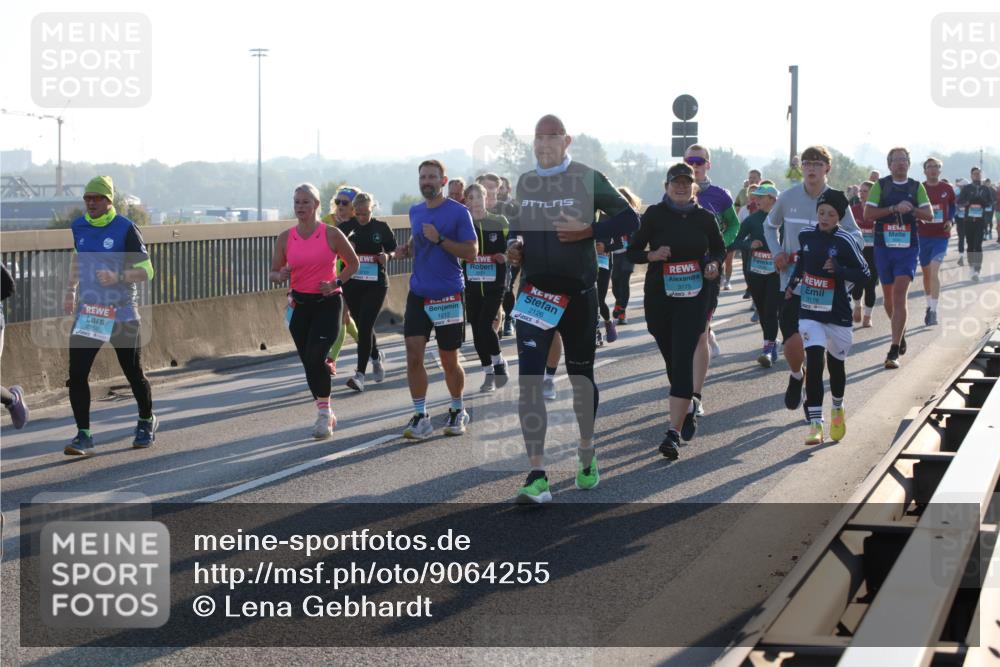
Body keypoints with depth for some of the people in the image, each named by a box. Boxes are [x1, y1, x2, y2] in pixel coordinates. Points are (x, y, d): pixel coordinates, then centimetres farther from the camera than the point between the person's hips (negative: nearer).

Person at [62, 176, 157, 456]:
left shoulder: (125, 229, -11)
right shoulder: (79, 226, 6)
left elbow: (146, 271, -11)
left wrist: (117, 277, -27)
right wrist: (70, 290, 16)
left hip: (121, 315, -4)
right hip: (87, 313, 4)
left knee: (133, 373, 9)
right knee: (76, 374, -9)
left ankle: (146, 422, 34)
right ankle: (83, 436, -3)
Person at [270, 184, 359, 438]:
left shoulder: (331, 234, -5)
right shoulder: (285, 238, 3)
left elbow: (353, 263, 5)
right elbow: (274, 272, 10)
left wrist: (336, 283, -10)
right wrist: (281, 276, -14)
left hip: (328, 303, -4)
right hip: (299, 304, 4)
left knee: (315, 357, -20)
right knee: (309, 362, 9)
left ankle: (324, 414, -8)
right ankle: (326, 415, 25)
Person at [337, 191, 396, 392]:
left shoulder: (381, 228, -1)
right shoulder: (346, 228, 1)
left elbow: (394, 249, 10)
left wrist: (387, 256, -12)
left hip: (376, 284, -3)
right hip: (352, 284, 3)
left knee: (365, 326, -13)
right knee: (362, 325, 14)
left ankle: (360, 374, -14)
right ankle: (377, 357, 43)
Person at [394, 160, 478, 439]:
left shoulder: (458, 212, -8)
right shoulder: (415, 211, 10)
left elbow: (471, 253, -11)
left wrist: (439, 239, -21)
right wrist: (406, 250, 4)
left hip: (448, 295, -4)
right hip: (418, 293, 4)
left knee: (449, 361, 6)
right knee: (413, 356, -7)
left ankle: (458, 412, 27)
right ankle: (420, 417, -1)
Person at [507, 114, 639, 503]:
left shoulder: (587, 179, -5)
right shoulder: (524, 183, 9)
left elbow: (629, 219, -4)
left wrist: (589, 231, -18)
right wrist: (515, 246, 1)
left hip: (577, 292, -3)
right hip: (534, 292, 3)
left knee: (581, 377, 11)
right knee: (528, 379, -11)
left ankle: (586, 457, 35)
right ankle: (537, 477, -13)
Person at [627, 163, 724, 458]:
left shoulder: (704, 217, 4)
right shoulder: (654, 215, 0)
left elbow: (719, 248, 18)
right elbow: (632, 251, 2)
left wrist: (714, 264, -3)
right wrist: (652, 255, -17)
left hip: (693, 298, -1)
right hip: (658, 298, 1)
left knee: (682, 360, -14)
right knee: (671, 360, 11)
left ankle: (673, 432, -21)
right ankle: (686, 413, 36)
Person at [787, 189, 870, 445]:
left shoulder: (845, 241, -11)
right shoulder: (806, 235, 2)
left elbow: (863, 273, -8)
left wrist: (838, 270, -22)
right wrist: (792, 284, 17)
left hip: (838, 314, -2)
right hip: (809, 311, 2)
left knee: (836, 364, 13)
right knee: (814, 362, -12)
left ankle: (838, 409, 41)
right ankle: (815, 423, -12)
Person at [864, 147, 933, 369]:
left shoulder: (916, 187, 6)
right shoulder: (880, 185, 3)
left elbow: (929, 215, 2)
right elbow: (868, 214, -6)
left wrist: (910, 209, -16)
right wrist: (895, 209, -17)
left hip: (908, 248, -1)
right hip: (883, 248, 2)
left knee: (899, 296, -14)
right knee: (889, 296, 12)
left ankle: (894, 351, -17)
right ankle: (901, 335, 38)